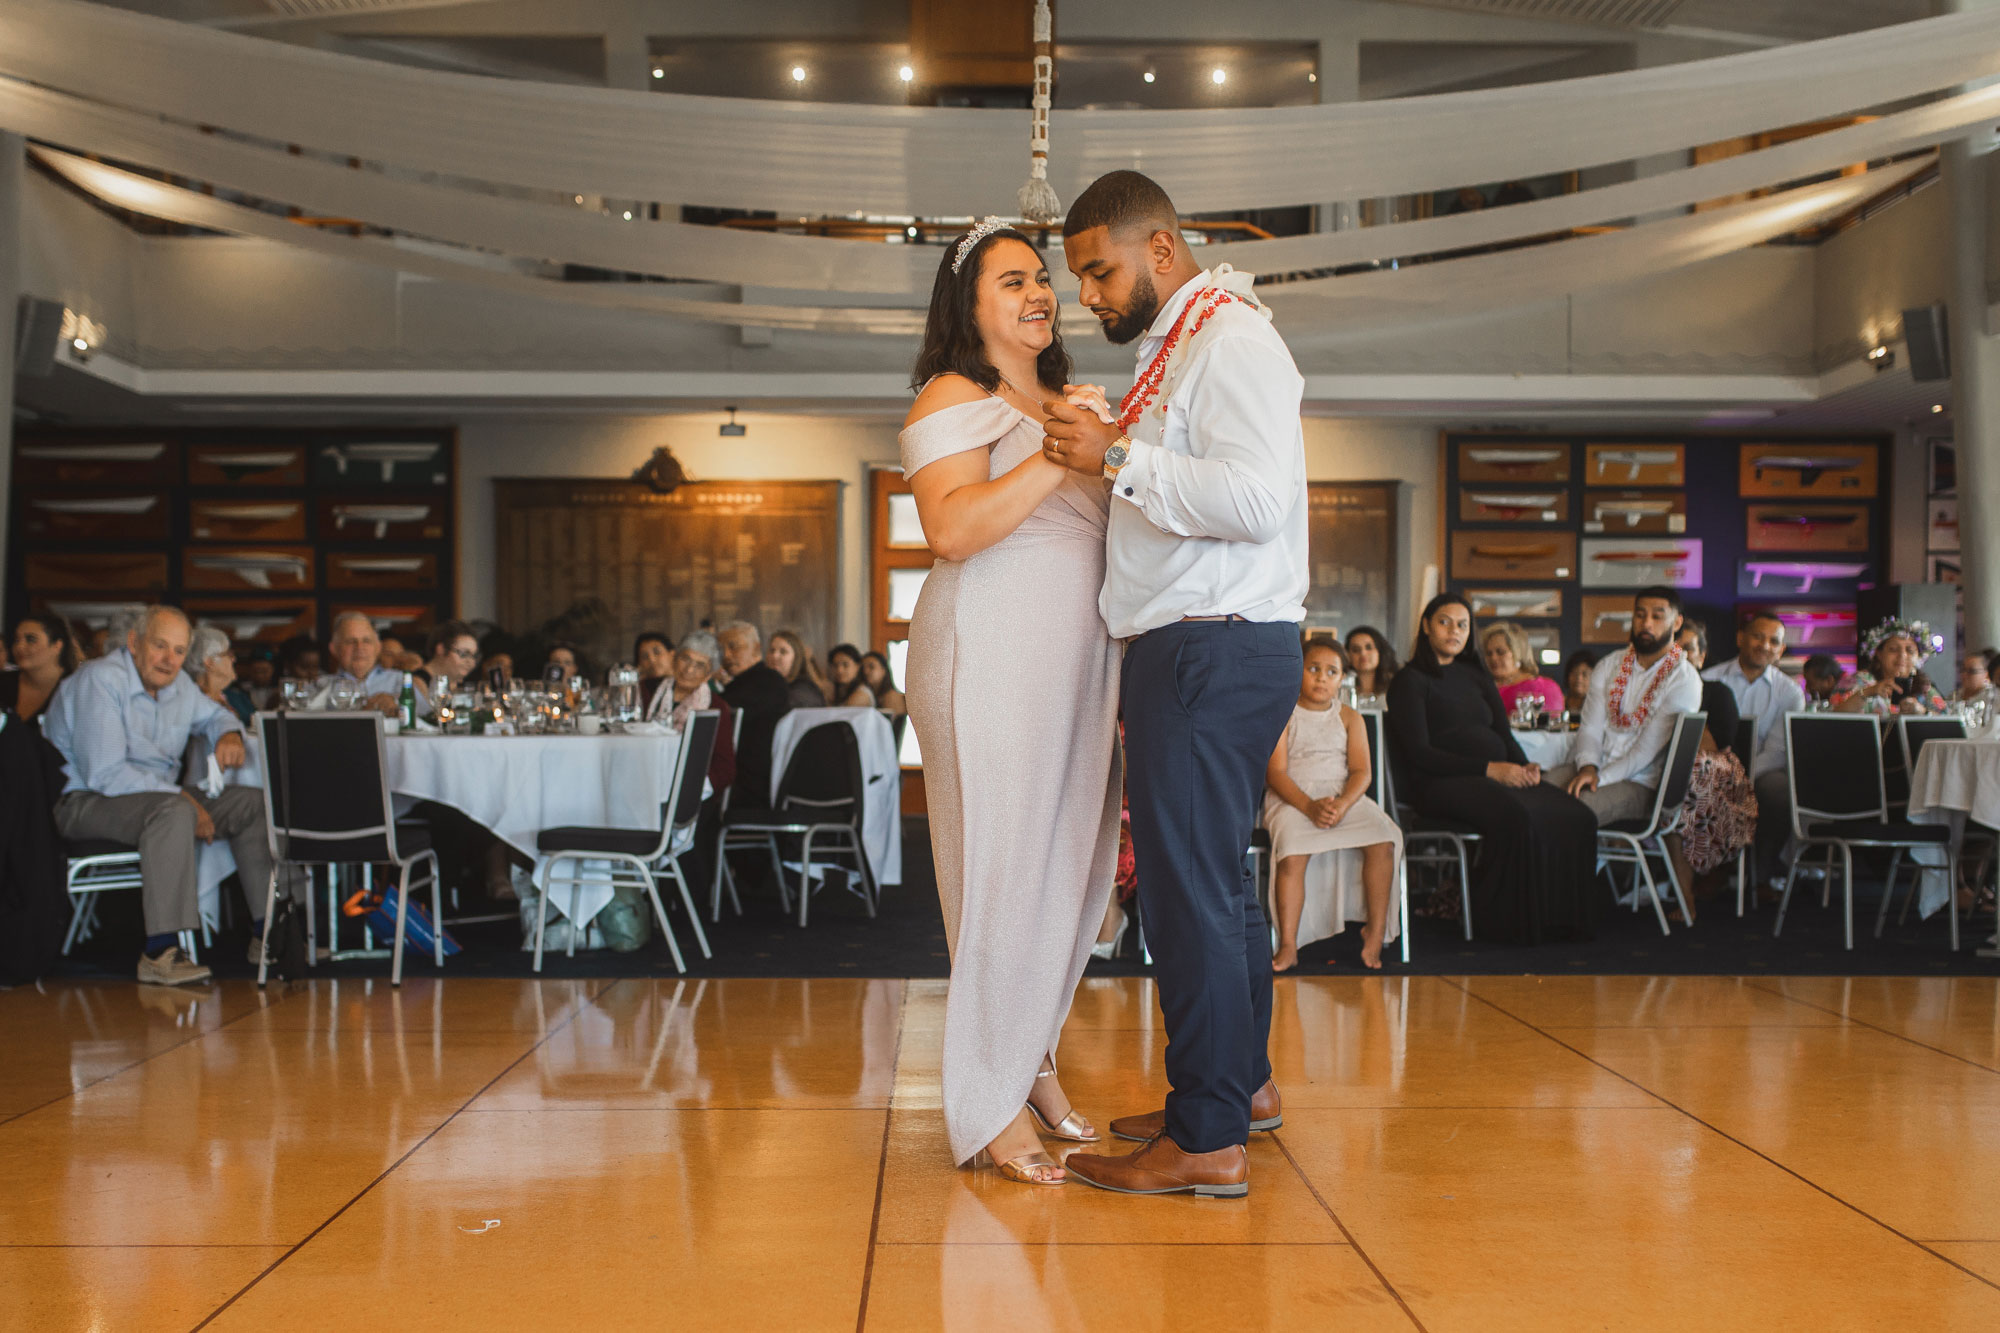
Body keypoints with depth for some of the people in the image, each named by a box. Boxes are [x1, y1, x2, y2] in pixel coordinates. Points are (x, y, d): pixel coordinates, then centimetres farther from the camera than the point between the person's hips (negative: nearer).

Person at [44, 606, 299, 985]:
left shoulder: (178, 685, 7)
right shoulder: (100, 680, -18)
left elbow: (213, 714, 27)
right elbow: (104, 773, -25)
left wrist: (230, 734, 0)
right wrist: (182, 798, -26)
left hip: (159, 795, 9)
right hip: (85, 802, -9)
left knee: (255, 803, 0)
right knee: (173, 811, -38)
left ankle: (268, 933, 3)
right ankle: (159, 953, -42)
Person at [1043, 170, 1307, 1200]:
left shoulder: (1229, 336, -10)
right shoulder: (1176, 346, 21)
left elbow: (1256, 498, -23)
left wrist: (1118, 457, -18)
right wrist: (1104, 455, 13)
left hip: (1217, 651, -11)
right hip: (1190, 649, 11)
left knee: (1188, 883, -8)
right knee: (1213, 875, 18)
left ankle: (1207, 1139, -3)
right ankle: (1244, 1081, 31)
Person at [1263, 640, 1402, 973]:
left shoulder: (1349, 718, 13)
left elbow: (1361, 771, 3)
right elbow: (1276, 772, -5)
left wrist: (1343, 803, -18)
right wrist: (1309, 806, -21)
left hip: (1344, 798, 3)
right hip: (1293, 799, -3)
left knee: (1382, 842, -24)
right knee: (1292, 854, -32)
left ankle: (1375, 932, -14)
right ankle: (1288, 945, -27)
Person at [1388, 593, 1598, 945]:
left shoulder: (1476, 675, 23)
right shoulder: (1410, 680, 2)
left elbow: (1504, 734, 20)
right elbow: (1419, 753, -9)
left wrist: (1525, 767, -4)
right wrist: (1489, 769, -17)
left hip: (1498, 777, 7)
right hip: (1442, 783, -6)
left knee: (1576, 817, -20)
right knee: (1517, 815, -36)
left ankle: (1562, 917, -12)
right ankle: (1509, 923, -22)